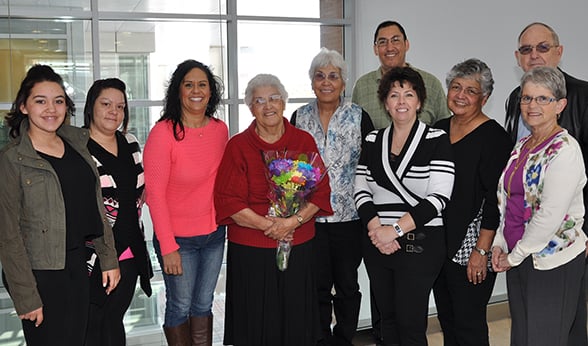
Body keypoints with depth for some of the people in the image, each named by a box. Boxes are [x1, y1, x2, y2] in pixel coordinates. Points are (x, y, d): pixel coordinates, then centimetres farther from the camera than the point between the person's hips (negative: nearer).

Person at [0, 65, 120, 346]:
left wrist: (109, 258, 9)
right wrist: (26, 297, -13)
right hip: (38, 272, -5)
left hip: (77, 264, 6)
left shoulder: (77, 142, 5)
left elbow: (96, 207, 11)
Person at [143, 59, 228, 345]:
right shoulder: (163, 132, -15)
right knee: (180, 307, 9)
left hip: (214, 234, 5)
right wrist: (167, 247, -17)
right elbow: (154, 194, -16)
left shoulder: (220, 130, 0)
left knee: (203, 305, 18)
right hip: (178, 238, -5)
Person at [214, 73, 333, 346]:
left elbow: (321, 191, 1)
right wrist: (267, 225, -16)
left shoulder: (304, 141, 5)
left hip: (299, 248, 2)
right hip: (251, 251, -2)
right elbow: (227, 202, -7)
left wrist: (293, 221, -15)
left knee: (296, 322, 10)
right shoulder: (238, 146, -2)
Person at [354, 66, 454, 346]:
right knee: (387, 319, 14)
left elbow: (439, 197, -13)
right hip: (377, 245, 4)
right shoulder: (373, 141, 9)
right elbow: (361, 190, 6)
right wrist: (375, 227, -11)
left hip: (419, 244, -4)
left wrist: (396, 229, -18)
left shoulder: (436, 140, -5)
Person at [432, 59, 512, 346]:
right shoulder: (439, 129, 9)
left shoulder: (493, 136, -11)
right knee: (446, 319, 16)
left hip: (471, 247, -6)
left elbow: (495, 200, -14)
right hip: (437, 243, 7)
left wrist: (482, 250, -17)